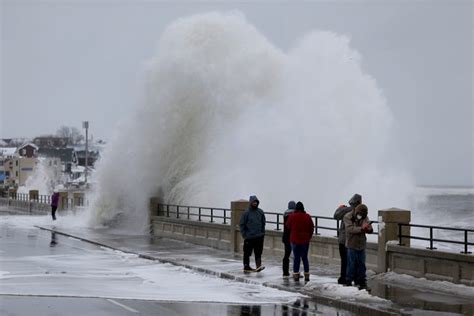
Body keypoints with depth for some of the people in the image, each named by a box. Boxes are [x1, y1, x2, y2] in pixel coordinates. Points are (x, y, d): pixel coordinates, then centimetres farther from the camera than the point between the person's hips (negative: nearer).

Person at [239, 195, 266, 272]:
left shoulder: (260, 212, 5)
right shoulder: (246, 213, -7)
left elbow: (263, 223, 14)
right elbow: (242, 224, -3)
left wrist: (262, 232, 8)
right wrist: (244, 235, -6)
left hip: (259, 237, 3)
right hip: (249, 237, -3)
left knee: (258, 253, -3)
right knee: (247, 253, 7)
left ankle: (258, 265, -5)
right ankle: (246, 267, 16)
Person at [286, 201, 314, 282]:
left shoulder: (292, 216, -8)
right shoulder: (307, 216, -3)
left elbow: (288, 226, 3)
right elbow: (312, 228, 3)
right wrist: (309, 237, 15)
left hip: (295, 240, -1)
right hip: (305, 241, 1)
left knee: (296, 258, 5)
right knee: (305, 257, 10)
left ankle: (296, 275, 3)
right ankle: (306, 275, 9)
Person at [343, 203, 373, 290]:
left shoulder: (365, 218, 6)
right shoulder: (348, 217, -8)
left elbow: (370, 230, 2)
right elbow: (350, 229, -22)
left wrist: (369, 229, -22)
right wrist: (361, 228, -33)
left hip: (361, 245, 5)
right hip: (352, 245, -4)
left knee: (361, 265, 7)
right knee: (351, 265, -3)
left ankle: (362, 283, 13)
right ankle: (348, 282, 5)